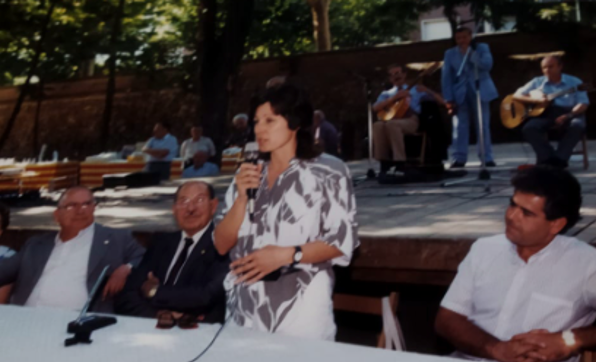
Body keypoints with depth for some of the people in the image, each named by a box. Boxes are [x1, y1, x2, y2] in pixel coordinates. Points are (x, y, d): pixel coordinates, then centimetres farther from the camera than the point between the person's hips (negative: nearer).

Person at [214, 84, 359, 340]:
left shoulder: (327, 171, -4)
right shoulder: (248, 174, 9)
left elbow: (342, 242, -7)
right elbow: (222, 245, 5)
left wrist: (286, 254, -18)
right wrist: (242, 197, -9)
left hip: (300, 305, -4)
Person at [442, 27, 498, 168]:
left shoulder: (482, 48, 5)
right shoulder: (450, 53, 8)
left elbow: (487, 65, -11)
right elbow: (446, 77, 2)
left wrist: (470, 52, -14)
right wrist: (449, 99, -7)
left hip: (479, 92, -1)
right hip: (460, 94, 1)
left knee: (483, 126, 0)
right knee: (460, 127, -4)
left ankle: (487, 158, 3)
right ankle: (459, 159, -1)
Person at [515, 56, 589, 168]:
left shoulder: (574, 82, 9)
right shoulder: (537, 82, 15)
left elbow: (583, 104, -2)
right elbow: (517, 95, 10)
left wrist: (567, 116, -20)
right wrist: (536, 101, -8)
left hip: (569, 114, -1)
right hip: (546, 114, 1)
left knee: (577, 126, -36)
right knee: (529, 128, -29)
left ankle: (559, 160, -35)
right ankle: (549, 159, -32)